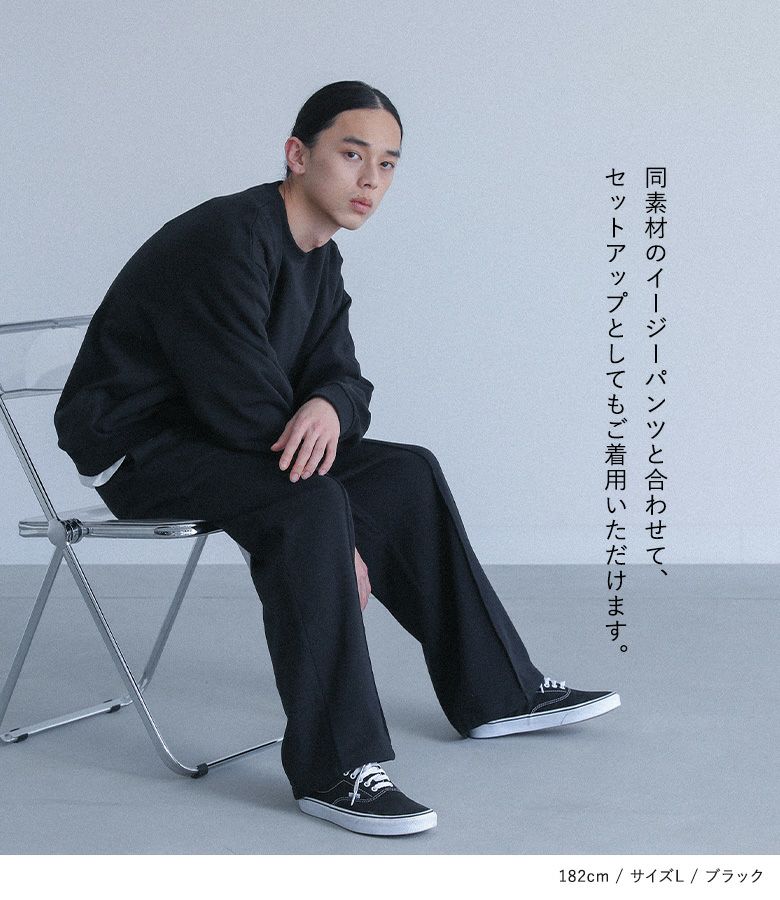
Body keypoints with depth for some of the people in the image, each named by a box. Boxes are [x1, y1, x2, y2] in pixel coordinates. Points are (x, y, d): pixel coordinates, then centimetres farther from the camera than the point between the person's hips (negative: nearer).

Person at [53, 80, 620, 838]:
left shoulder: (319, 257, 6)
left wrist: (330, 407, -23)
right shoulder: (226, 243, -24)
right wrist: (341, 540, -20)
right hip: (135, 449, -9)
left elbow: (341, 377, 4)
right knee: (310, 508, -34)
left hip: (211, 435, 10)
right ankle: (334, 768, -27)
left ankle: (496, 691, 16)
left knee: (406, 472, 6)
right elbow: (247, 410, -27)